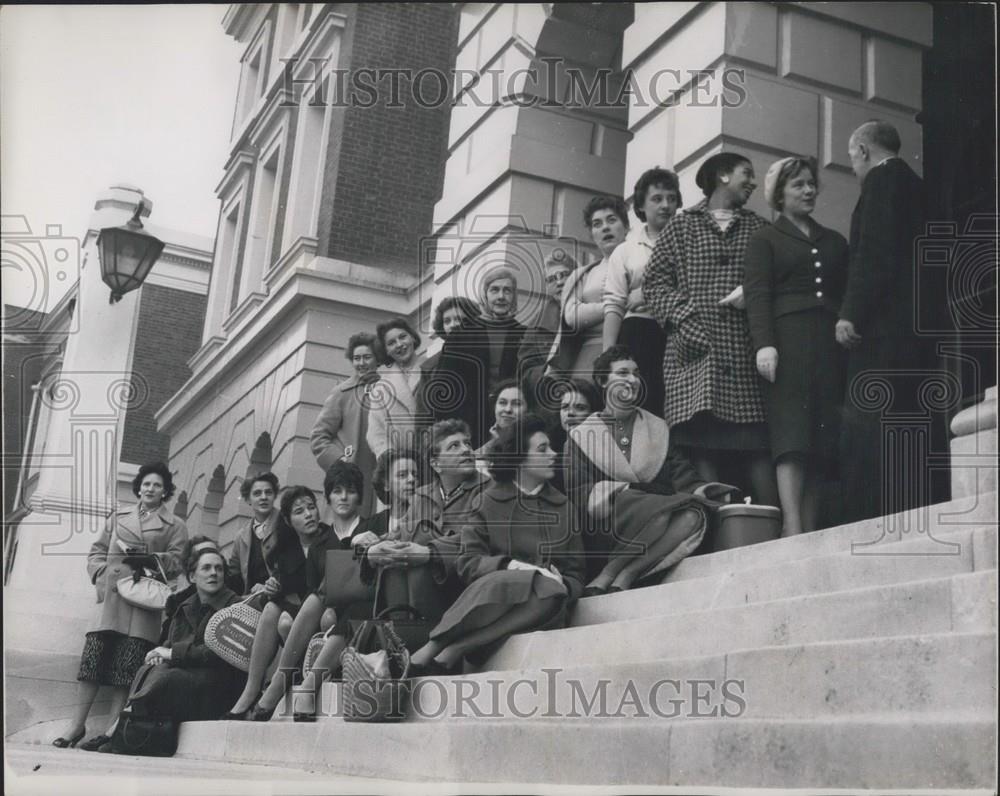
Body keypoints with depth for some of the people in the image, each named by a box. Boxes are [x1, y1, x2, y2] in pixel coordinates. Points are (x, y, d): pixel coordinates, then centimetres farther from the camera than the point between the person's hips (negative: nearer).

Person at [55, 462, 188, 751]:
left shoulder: (174, 525, 13)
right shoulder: (118, 517, 21)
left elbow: (177, 561, 2)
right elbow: (97, 551, 20)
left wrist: (150, 559, -14)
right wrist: (101, 574, 1)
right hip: (112, 595, 2)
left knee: (128, 665, -6)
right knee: (93, 657, -6)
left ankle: (112, 729, -2)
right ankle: (77, 724, 0)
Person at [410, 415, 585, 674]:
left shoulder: (562, 507, 19)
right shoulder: (487, 501, 12)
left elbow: (574, 578, 16)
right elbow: (467, 563, 2)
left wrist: (560, 584, -8)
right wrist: (511, 565, -16)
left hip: (539, 614, 2)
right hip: (492, 596, -2)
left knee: (553, 591, -35)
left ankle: (454, 651, -39)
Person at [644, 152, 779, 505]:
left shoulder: (758, 228, 21)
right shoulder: (682, 225, 15)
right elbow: (655, 282, 7)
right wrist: (685, 319, -8)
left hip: (746, 353, 2)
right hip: (695, 350, -2)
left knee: (757, 447, -8)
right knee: (702, 447, -9)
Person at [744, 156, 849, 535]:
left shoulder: (834, 242, 24)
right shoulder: (765, 238, 12)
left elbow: (848, 295, 19)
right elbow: (757, 294, -1)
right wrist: (763, 343, -15)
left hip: (829, 343, 4)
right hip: (787, 340, -4)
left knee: (822, 437, -3)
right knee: (791, 433, -15)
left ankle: (810, 531, -4)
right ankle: (792, 529, -22)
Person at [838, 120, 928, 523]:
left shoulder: (882, 177, -1)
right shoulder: (915, 185, 25)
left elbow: (873, 250, -13)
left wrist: (851, 314, -16)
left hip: (883, 325, -9)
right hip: (915, 323, 9)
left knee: (866, 430, -13)